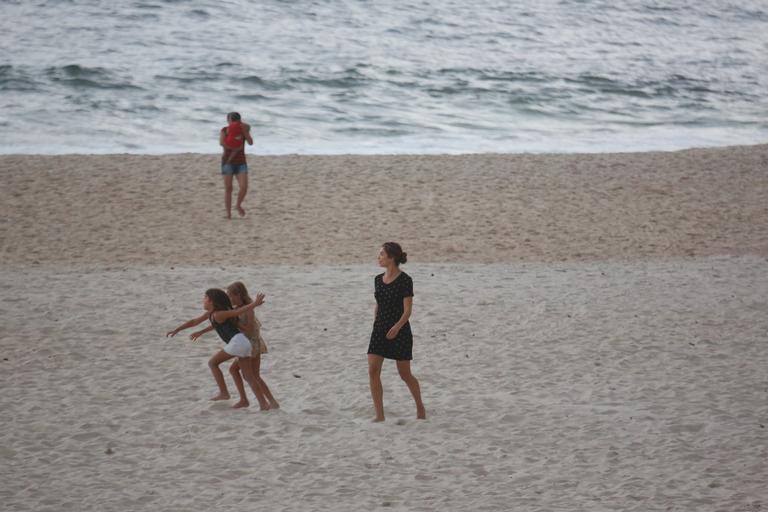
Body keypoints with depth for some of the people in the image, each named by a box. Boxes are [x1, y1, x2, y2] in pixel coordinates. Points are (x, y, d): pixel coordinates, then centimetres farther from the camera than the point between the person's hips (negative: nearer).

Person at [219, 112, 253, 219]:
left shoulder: (244, 129, 2)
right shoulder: (224, 130, -3)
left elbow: (251, 142, -13)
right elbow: (221, 143, -21)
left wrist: (245, 131, -21)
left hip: (240, 162, 2)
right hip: (227, 162, -2)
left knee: (244, 187, -12)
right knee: (228, 188, -6)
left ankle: (238, 205, 16)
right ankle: (228, 213, 1)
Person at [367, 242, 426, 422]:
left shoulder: (405, 280, -11)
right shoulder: (378, 280, 8)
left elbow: (407, 310, -16)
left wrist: (397, 326, -30)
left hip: (400, 331, -6)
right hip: (379, 331, 6)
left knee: (405, 374, 5)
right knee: (373, 371, -10)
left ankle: (420, 407, 29)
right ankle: (379, 415, -7)